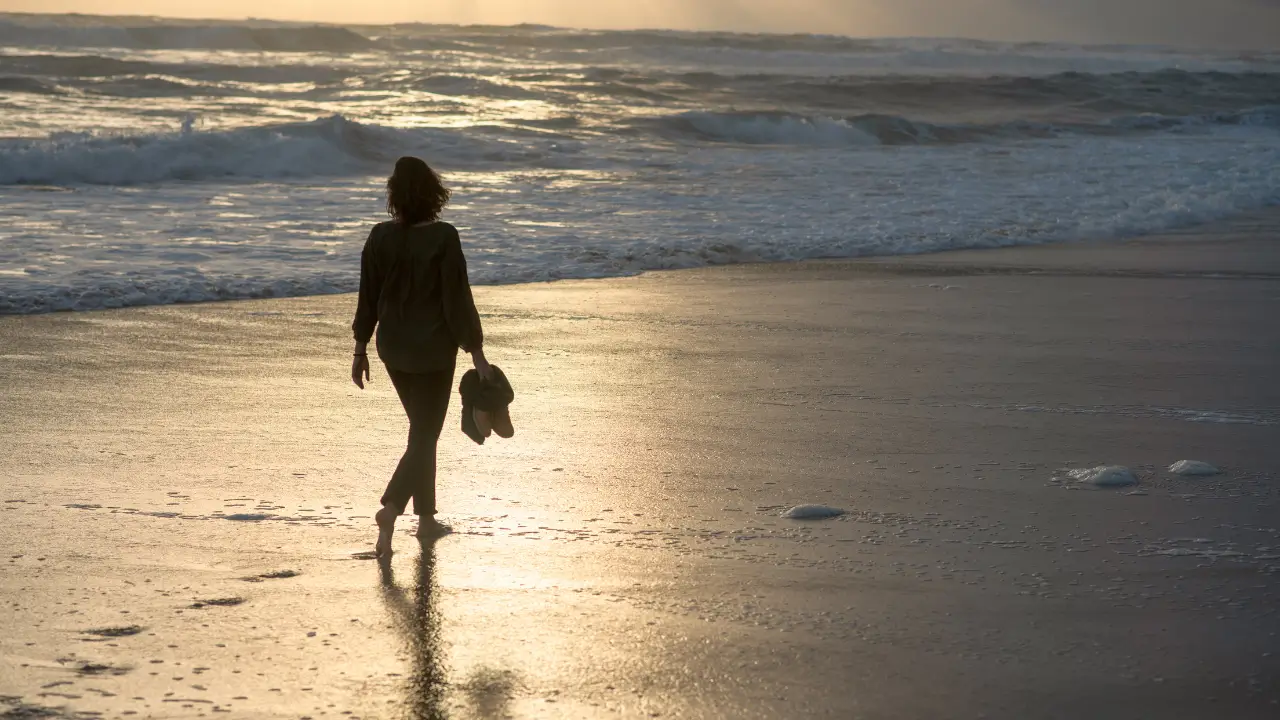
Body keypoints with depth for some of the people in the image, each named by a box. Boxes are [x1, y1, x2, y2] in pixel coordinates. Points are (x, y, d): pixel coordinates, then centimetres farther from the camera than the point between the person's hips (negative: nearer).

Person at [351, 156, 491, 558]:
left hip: (393, 348, 5)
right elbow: (457, 299, -14)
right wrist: (476, 353, -8)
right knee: (424, 435, 0)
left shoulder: (380, 237, -3)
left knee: (422, 429, 20)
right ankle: (391, 508, -21)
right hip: (434, 350, -5)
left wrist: (360, 349, 14)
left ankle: (426, 518, 26)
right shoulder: (443, 238, -16)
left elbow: (368, 298, 4)